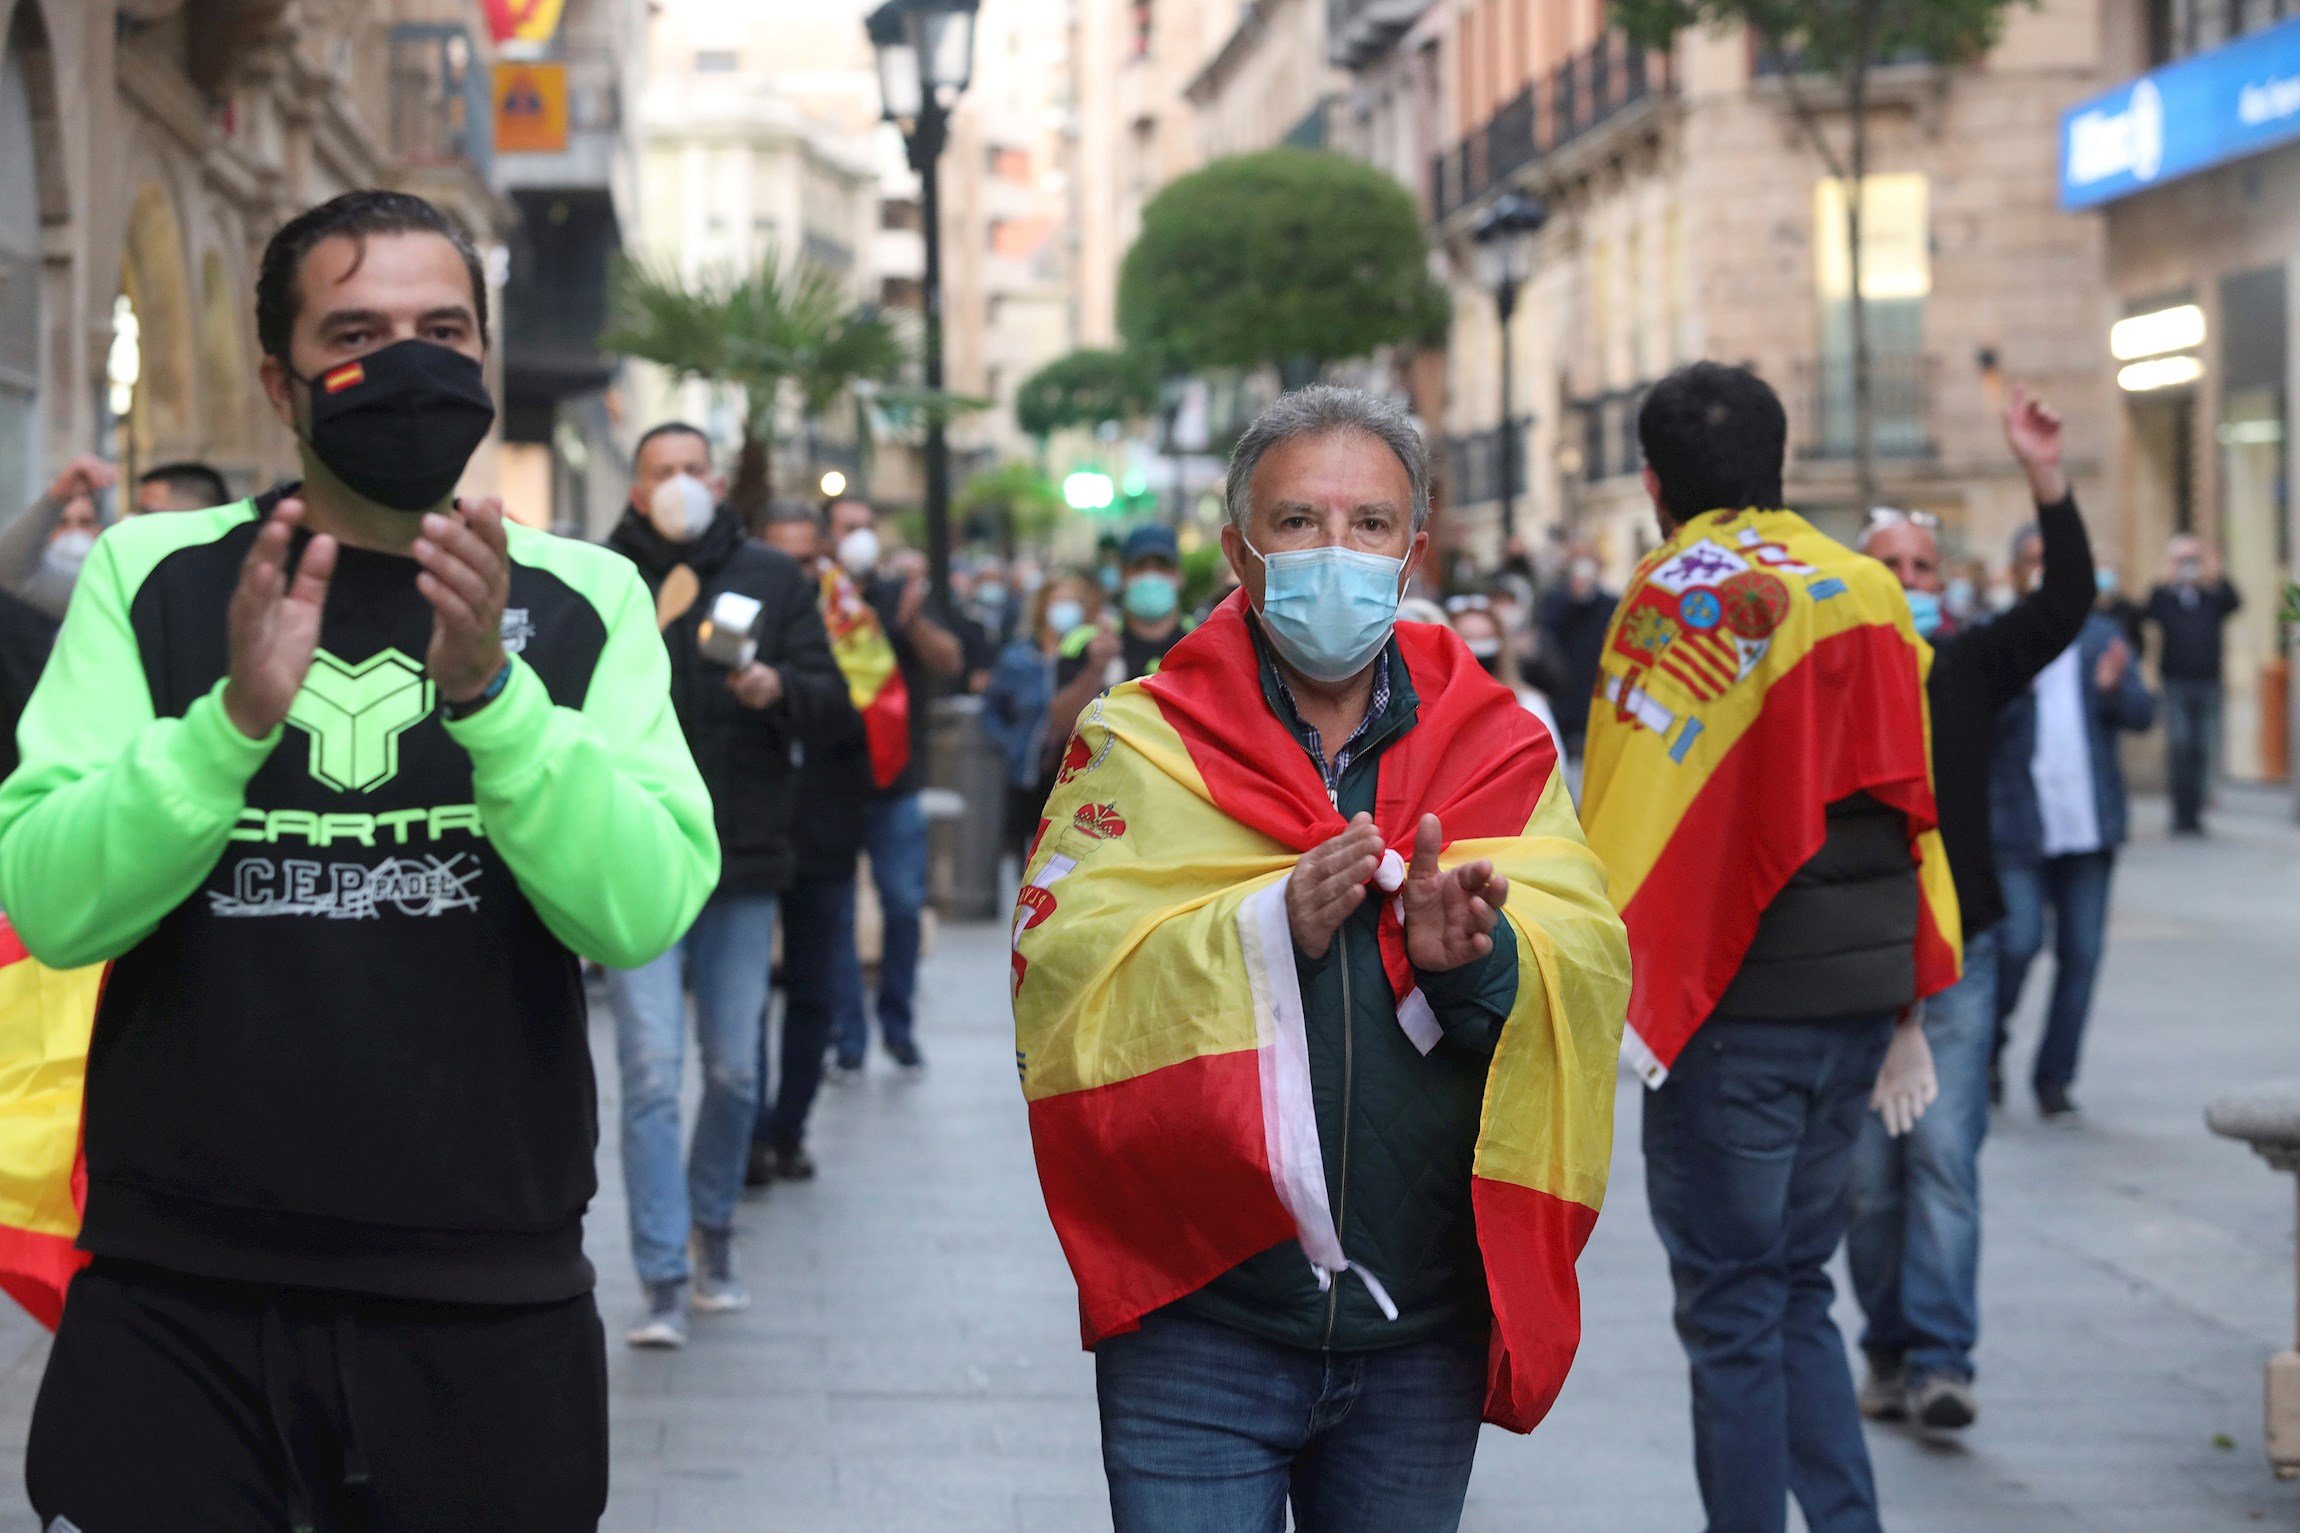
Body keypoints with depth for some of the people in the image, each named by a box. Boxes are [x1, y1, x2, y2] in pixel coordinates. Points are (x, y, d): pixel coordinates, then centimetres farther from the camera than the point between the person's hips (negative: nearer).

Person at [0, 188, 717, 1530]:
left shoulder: (582, 600, 4)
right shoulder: (153, 575, 4)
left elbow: (644, 910, -9)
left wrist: (489, 689, -22)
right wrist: (234, 719, -22)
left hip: (487, 1308, 1)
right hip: (178, 1302, -1)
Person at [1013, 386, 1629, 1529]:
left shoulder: (1500, 749, 8)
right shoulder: (1141, 745, 0)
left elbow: (1592, 978, -4)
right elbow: (1060, 982, -12)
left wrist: (1477, 958, -25)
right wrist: (1271, 928, -24)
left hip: (1424, 1338, 3)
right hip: (1200, 1317, -3)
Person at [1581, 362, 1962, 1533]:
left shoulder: (1678, 593, -8)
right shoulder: (1868, 593, 9)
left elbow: (1629, 817, -13)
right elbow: (1909, 801, 13)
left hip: (1739, 1000, -6)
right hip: (1860, 996, 6)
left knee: (1731, 1307, 1)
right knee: (1795, 1286, 17)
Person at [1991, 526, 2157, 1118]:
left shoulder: (2102, 635, 12)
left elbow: (2143, 714, 4)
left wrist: (2115, 687, -17)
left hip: (2089, 822, 3)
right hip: (2018, 824, -3)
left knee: (2081, 954, 2)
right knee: (2019, 942, -12)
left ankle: (2054, 1076, 13)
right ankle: (1989, 1047, 13)